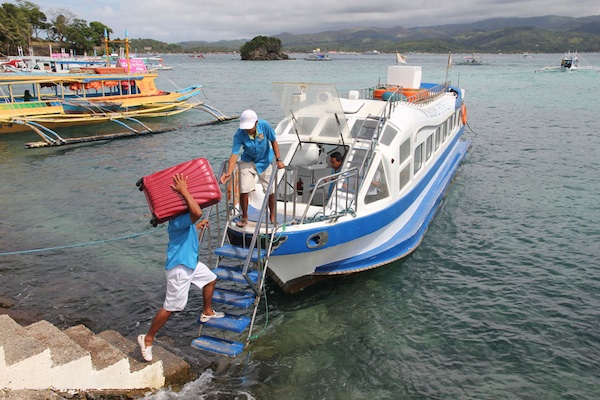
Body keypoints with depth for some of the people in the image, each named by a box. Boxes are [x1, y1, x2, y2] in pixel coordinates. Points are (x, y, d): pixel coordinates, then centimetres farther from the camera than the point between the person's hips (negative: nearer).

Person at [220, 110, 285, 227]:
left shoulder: (264, 125, -24)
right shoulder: (239, 134, -26)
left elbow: (273, 141, -10)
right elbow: (234, 154, -29)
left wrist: (278, 160, -16)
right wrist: (229, 172, -43)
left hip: (264, 161, 1)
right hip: (248, 161, -1)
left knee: (270, 190, 6)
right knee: (244, 190, -11)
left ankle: (272, 214, 31)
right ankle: (244, 216, 12)